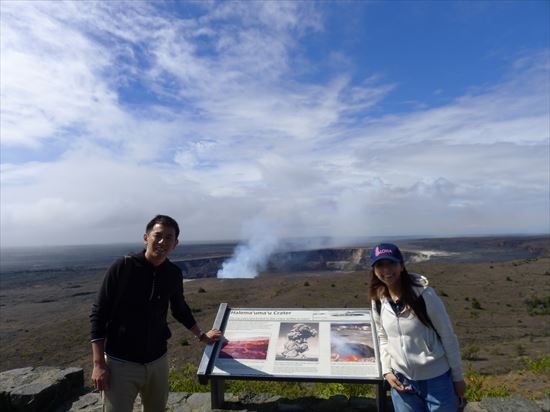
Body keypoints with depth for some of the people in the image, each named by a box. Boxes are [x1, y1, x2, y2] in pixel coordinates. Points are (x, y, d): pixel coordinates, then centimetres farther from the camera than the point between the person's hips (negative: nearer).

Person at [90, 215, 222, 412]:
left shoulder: (174, 274, -2)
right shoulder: (122, 267, -14)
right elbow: (98, 314, -10)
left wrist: (202, 336, 22)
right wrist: (98, 364, -12)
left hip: (158, 360, 4)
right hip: (120, 363, -4)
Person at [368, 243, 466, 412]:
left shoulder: (424, 294, -18)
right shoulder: (378, 301, -6)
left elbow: (448, 336, -9)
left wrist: (458, 377, -2)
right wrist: (387, 371, -1)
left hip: (436, 380, -3)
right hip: (401, 381, 4)